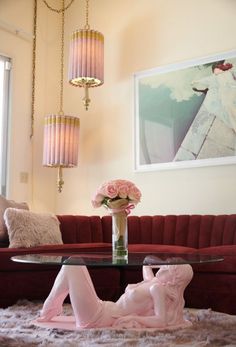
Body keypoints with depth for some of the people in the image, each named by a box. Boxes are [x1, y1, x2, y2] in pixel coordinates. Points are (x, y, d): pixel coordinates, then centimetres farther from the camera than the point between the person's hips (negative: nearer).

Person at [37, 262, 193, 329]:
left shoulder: (157, 288, -17)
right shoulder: (153, 282, 9)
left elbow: (161, 321, -29)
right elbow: (146, 267, 31)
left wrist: (132, 318, -23)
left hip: (96, 318, -9)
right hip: (103, 310, 9)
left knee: (71, 266, -11)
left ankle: (46, 314, 5)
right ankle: (51, 309, 20)